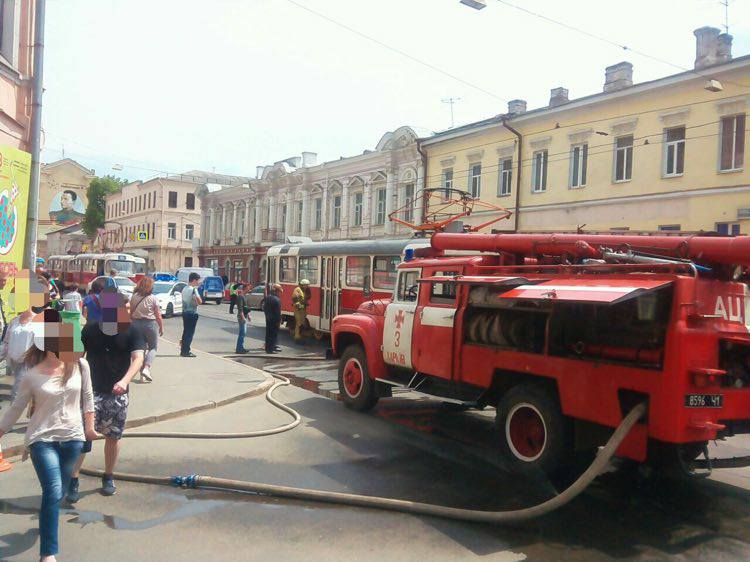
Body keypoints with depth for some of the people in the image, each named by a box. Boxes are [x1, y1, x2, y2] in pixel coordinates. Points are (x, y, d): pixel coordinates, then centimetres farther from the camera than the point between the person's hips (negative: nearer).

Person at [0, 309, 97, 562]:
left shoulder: (79, 365, -5)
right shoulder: (33, 375, -10)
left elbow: (87, 397, 6)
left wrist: (89, 427, 10)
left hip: (73, 437, 3)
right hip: (42, 438, -3)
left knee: (58, 492, 17)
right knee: (53, 492, -14)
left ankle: (47, 522, 47)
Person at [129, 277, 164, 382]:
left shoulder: (134, 297, 0)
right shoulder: (153, 298, -9)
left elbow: (131, 313, 6)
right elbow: (158, 315, -6)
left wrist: (133, 324, 19)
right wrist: (161, 327, 4)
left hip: (136, 323, 4)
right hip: (150, 323, -4)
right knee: (153, 348, 8)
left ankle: (142, 373, 13)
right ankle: (146, 368, -14)